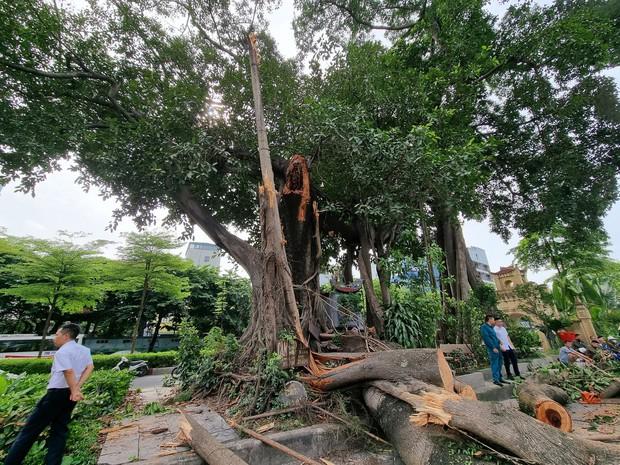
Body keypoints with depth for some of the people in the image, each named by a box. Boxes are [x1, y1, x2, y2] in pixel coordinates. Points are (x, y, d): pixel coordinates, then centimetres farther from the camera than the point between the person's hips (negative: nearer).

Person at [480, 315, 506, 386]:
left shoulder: (491, 327, 22)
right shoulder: (484, 327, -8)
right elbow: (486, 338, -15)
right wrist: (493, 347, -18)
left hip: (497, 348, 9)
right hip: (492, 349, -9)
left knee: (499, 364, 13)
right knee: (494, 364, -7)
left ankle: (499, 378, 22)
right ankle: (495, 379, -4)